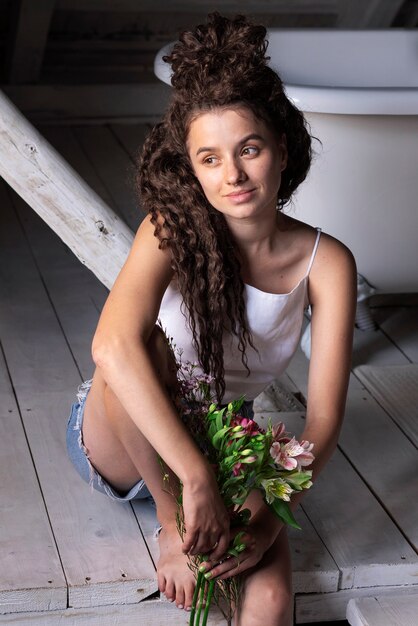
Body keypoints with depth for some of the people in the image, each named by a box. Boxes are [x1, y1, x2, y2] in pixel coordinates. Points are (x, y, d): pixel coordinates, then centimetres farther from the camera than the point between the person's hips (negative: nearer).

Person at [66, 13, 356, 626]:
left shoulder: (326, 263, -13)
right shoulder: (172, 230, -21)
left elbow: (324, 416, -16)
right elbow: (113, 345, -40)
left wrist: (273, 515, -31)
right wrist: (197, 482, -46)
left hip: (223, 451, 0)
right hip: (122, 443, 0)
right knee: (145, 346, -36)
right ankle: (172, 526, -19)